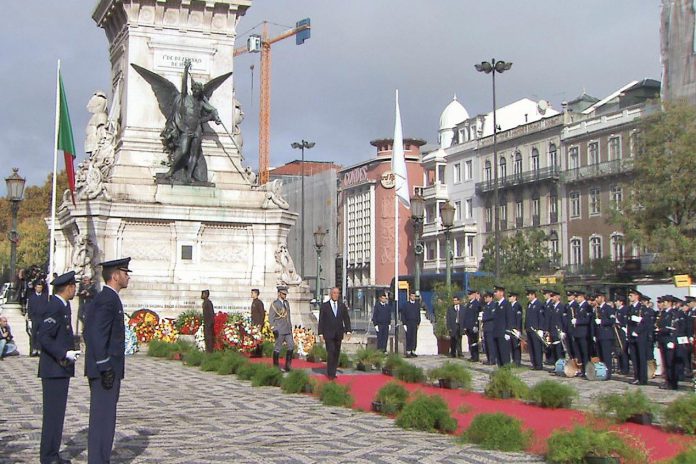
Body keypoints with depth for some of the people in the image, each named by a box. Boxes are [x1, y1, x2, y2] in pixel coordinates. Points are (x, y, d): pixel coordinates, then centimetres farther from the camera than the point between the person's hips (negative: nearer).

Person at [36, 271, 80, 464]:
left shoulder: (62, 306, 14)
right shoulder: (55, 307, -17)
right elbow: (43, 337, -23)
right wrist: (64, 354, -24)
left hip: (61, 369, 10)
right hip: (54, 369, -10)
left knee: (57, 412, 14)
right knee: (53, 413, -4)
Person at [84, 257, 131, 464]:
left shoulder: (102, 298, 15)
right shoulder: (108, 300, -16)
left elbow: (89, 333, 20)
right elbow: (97, 336, -23)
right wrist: (105, 367, -21)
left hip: (105, 369, 10)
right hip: (105, 369, -10)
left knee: (102, 417, 15)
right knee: (103, 417, -6)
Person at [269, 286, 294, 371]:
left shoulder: (287, 303, 14)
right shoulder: (275, 304, -8)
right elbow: (271, 318, -10)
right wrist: (274, 329, -17)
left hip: (288, 330, 7)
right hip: (279, 331, -7)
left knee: (291, 346, 3)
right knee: (277, 348, 1)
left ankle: (288, 366, 11)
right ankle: (276, 367, 10)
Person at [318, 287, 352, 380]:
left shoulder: (342, 306, 10)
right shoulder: (324, 306, 2)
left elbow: (346, 319, 8)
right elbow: (321, 320, 1)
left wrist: (348, 331, -2)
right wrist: (320, 333, -5)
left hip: (338, 334, 3)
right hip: (328, 334, -3)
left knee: (336, 354, 6)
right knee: (331, 352, -11)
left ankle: (333, 373, 14)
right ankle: (330, 373, -6)